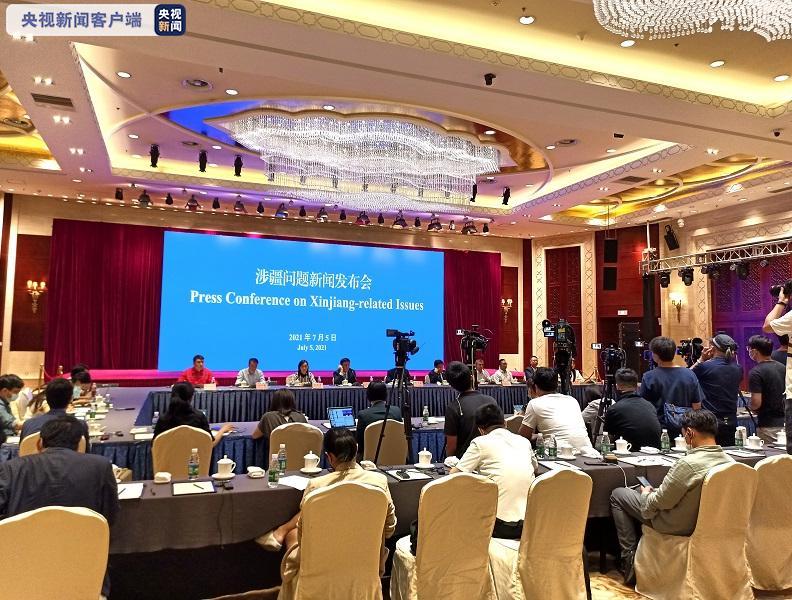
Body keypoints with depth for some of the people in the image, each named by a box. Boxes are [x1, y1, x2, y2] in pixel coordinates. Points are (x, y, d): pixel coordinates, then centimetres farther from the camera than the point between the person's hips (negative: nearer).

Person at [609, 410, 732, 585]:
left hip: (678, 527, -7)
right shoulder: (730, 461, -9)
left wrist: (646, 493, 1)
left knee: (617, 494, 8)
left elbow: (659, 502, -21)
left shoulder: (688, 464, -32)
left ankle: (630, 560, 10)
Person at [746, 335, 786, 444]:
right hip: (785, 423, 7)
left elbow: (756, 403, -20)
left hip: (768, 426, -7)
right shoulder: (783, 368, 7)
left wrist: (749, 407, 0)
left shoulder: (756, 372, -16)